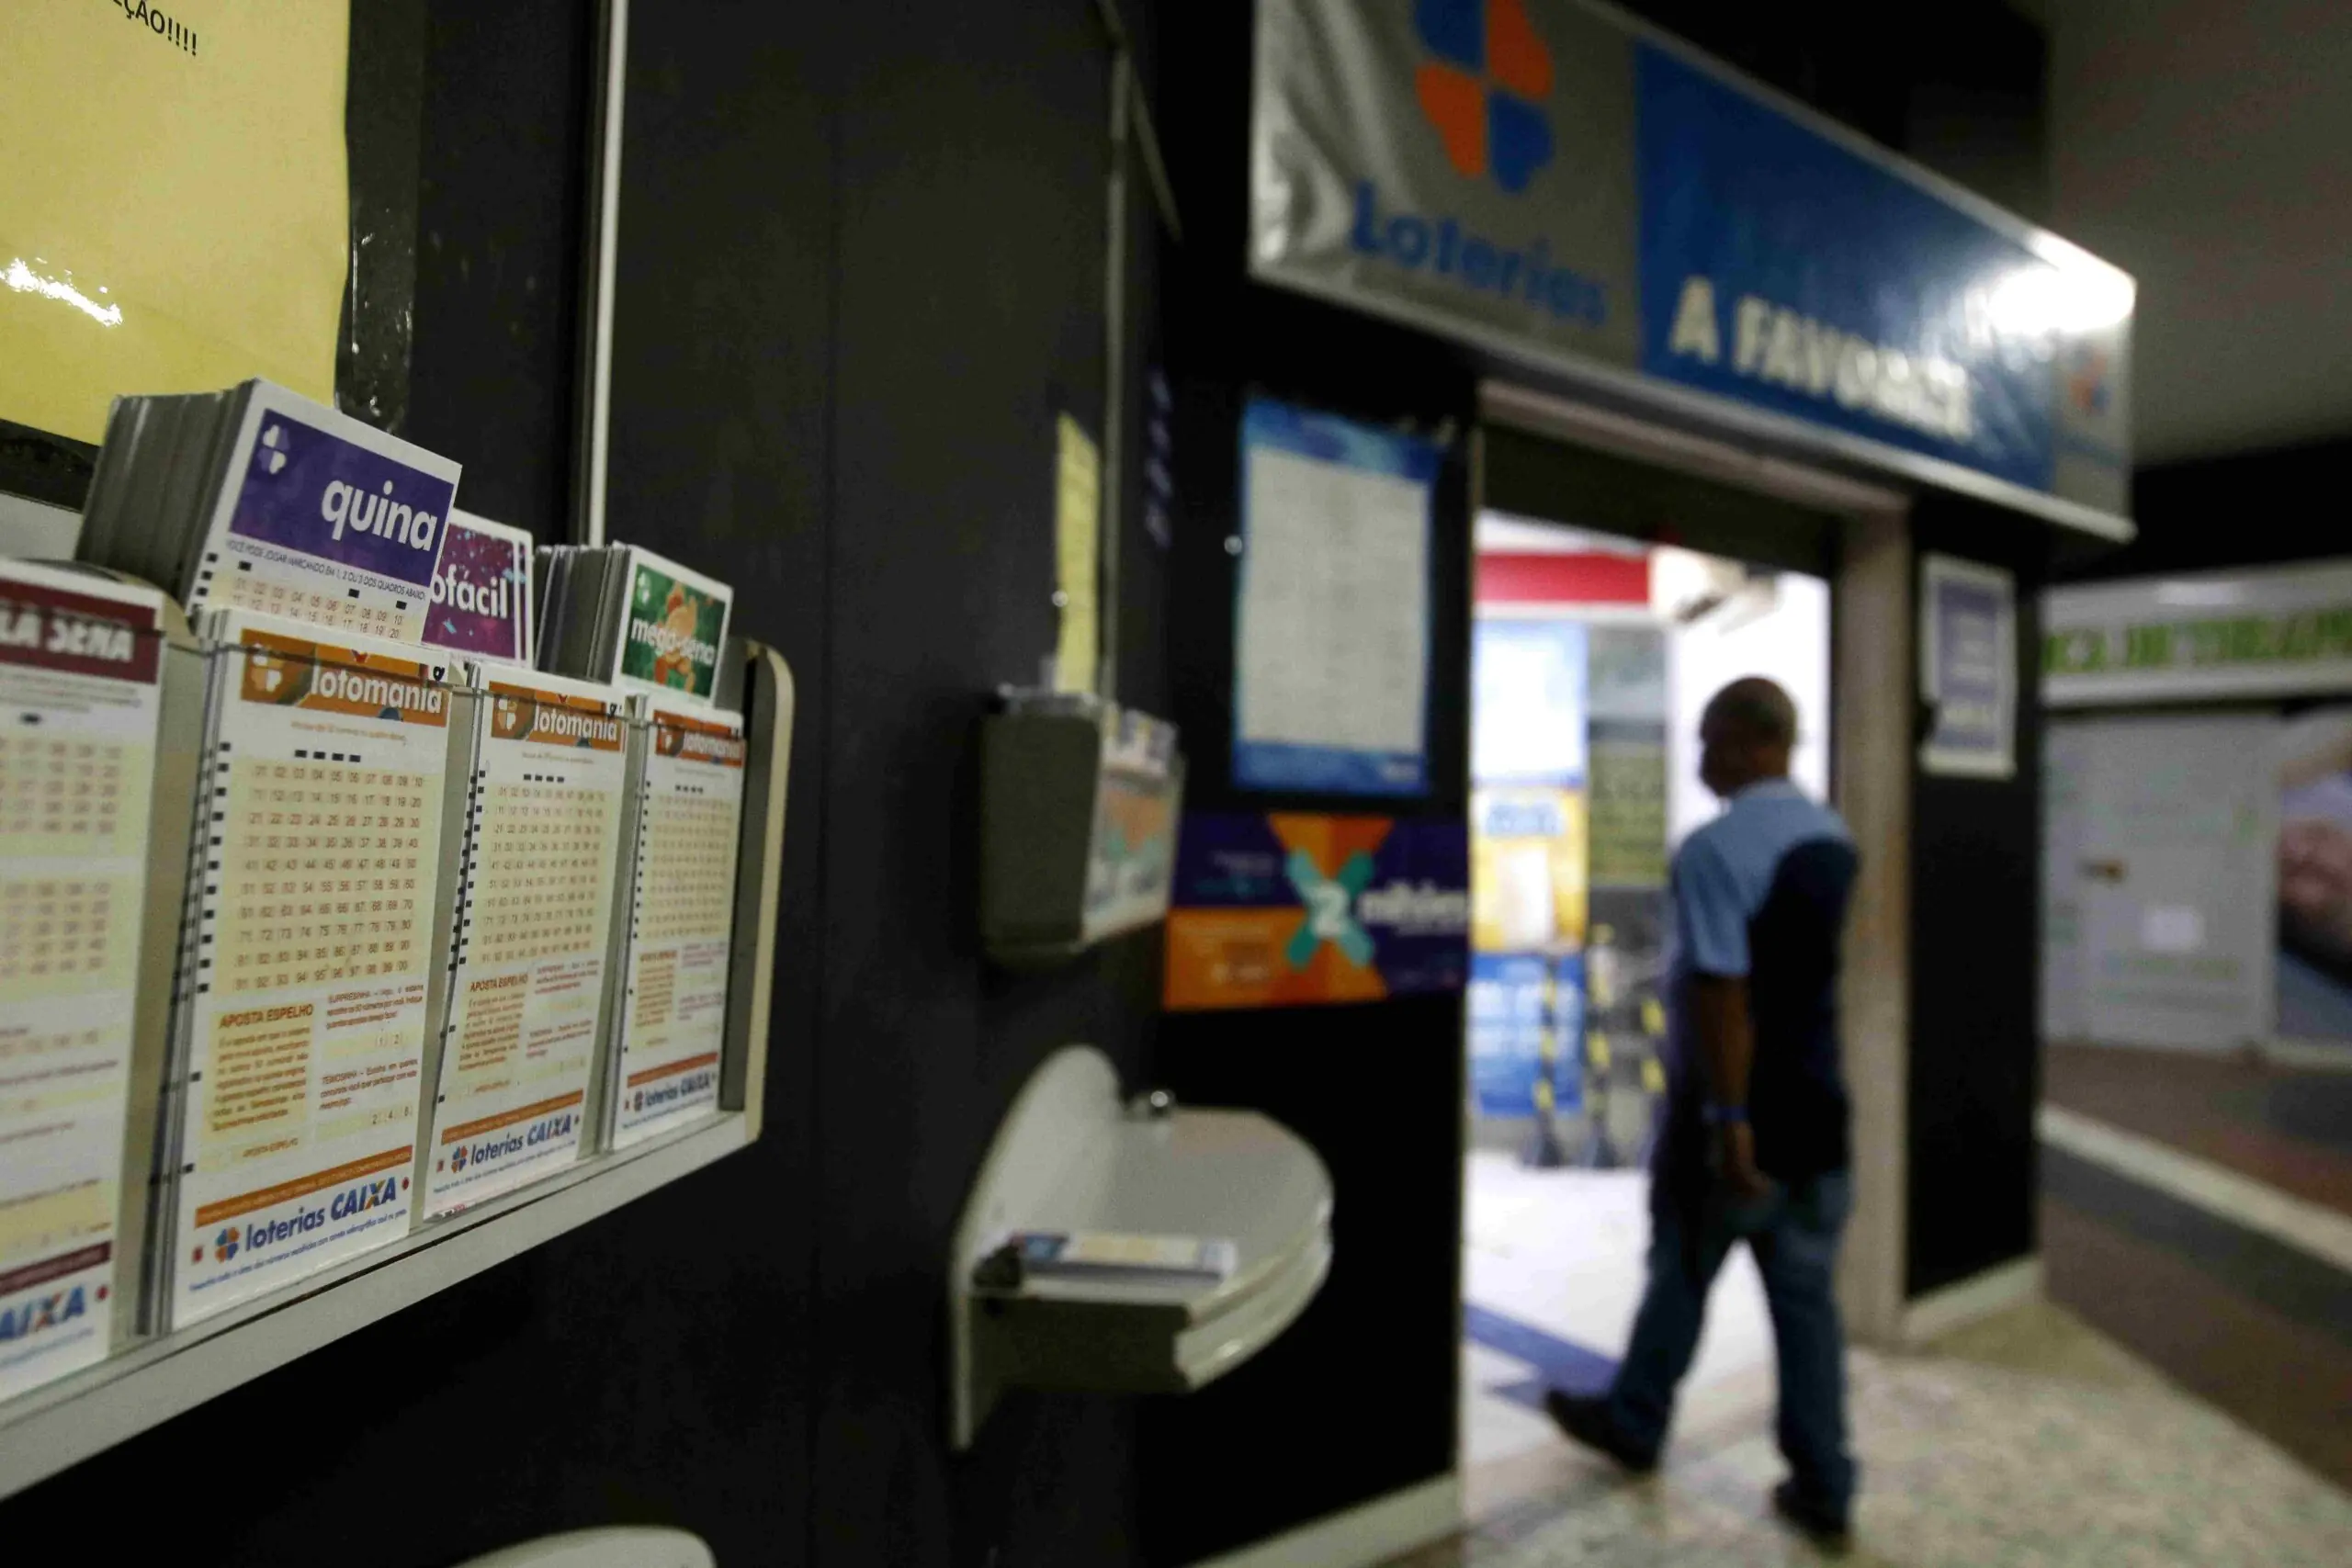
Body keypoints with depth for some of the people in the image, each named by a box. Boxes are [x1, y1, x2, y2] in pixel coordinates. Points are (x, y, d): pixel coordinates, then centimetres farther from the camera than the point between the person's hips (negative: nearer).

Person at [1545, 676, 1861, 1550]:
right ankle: (1822, 1491, 21)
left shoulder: (1714, 850, -20)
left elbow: (1723, 990, -24)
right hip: (1819, 1112, 6)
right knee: (1805, 1293, 14)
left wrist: (1730, 1118, -21)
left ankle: (1634, 1422, 34)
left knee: (1682, 1273, 13)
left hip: (1733, 1114, -6)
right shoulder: (1836, 841, 6)